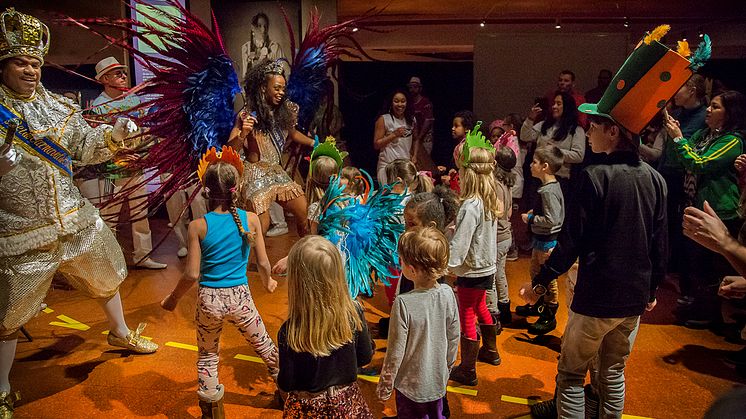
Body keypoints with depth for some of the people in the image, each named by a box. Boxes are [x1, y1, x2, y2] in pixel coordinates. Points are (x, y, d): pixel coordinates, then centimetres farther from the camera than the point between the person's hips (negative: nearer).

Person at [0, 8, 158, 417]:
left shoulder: (58, 106, 2)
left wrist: (111, 136, -14)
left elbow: (86, 147, 5)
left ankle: (120, 333, 49)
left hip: (75, 221, 4)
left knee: (106, 279, 22)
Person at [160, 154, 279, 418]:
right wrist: (268, 283, 17)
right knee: (263, 345, 22)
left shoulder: (198, 226, -12)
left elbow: (192, 275, -12)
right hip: (240, 297, 1)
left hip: (209, 300, 0)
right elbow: (263, 264, -4)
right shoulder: (251, 220, -9)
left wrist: (173, 299, 5)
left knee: (207, 356, 21)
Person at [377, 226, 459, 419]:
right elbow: (454, 338, -1)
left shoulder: (403, 303, -29)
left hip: (411, 383, -4)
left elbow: (396, 352, -19)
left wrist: (385, 384, -4)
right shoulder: (448, 294, -14)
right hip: (438, 381, 4)